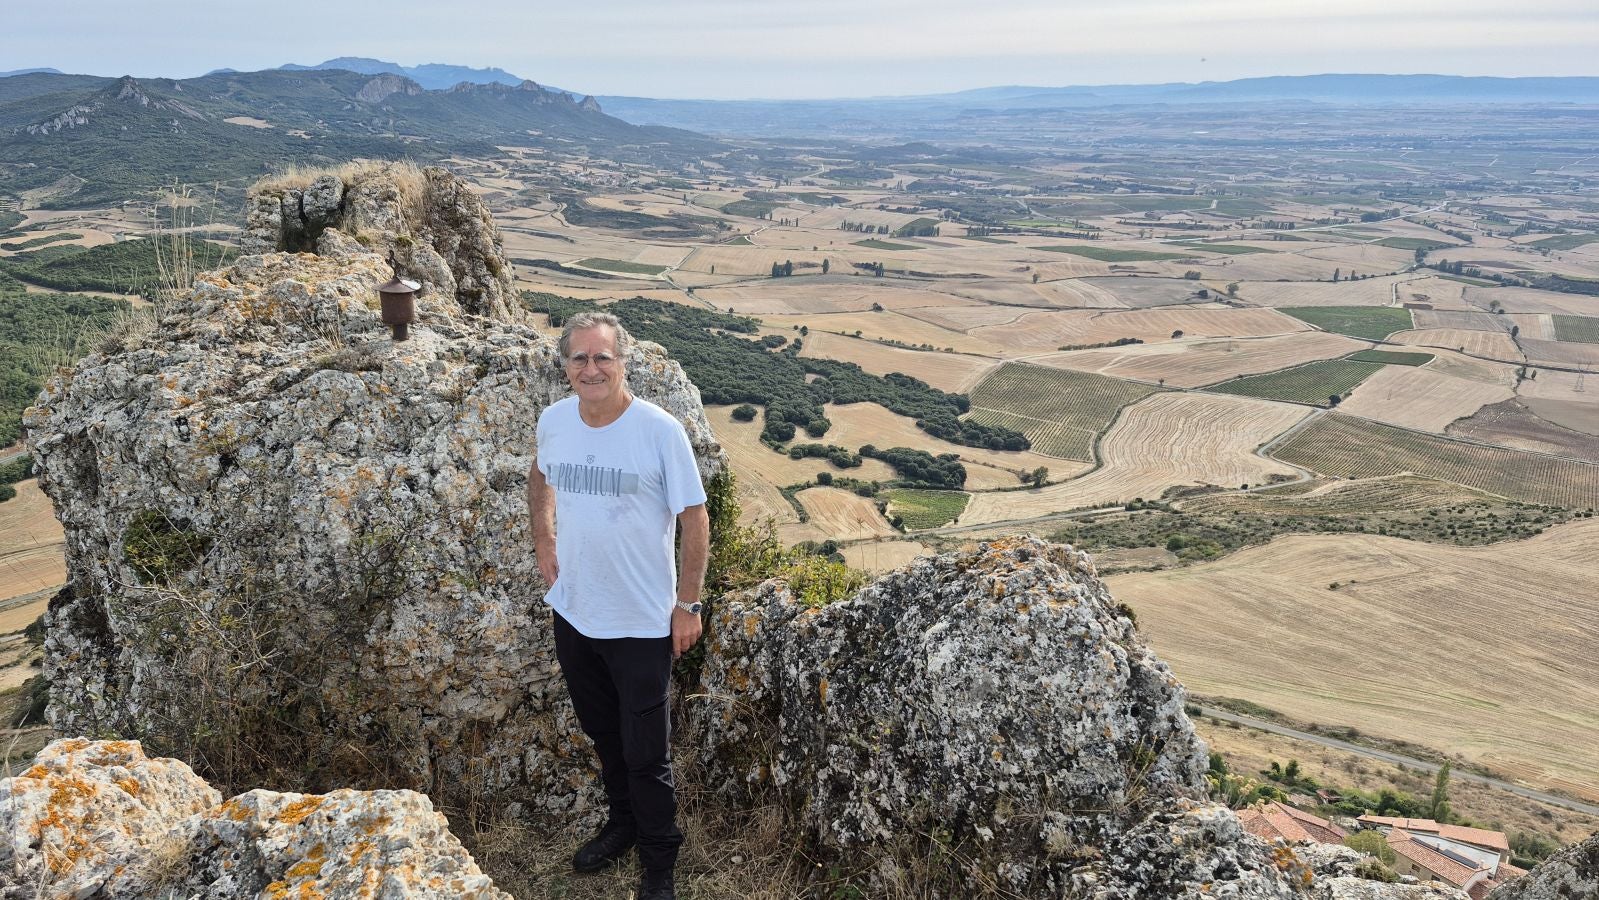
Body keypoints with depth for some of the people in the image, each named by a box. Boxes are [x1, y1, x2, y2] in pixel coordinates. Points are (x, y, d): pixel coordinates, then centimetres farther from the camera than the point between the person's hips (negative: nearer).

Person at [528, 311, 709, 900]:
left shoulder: (659, 430, -19)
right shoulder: (553, 420, -5)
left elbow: (694, 518, -12)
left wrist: (688, 603, -11)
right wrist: (543, 541, 10)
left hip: (642, 623, -5)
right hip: (572, 611, 5)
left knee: (646, 752, 7)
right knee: (602, 733, 24)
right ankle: (622, 824, 48)